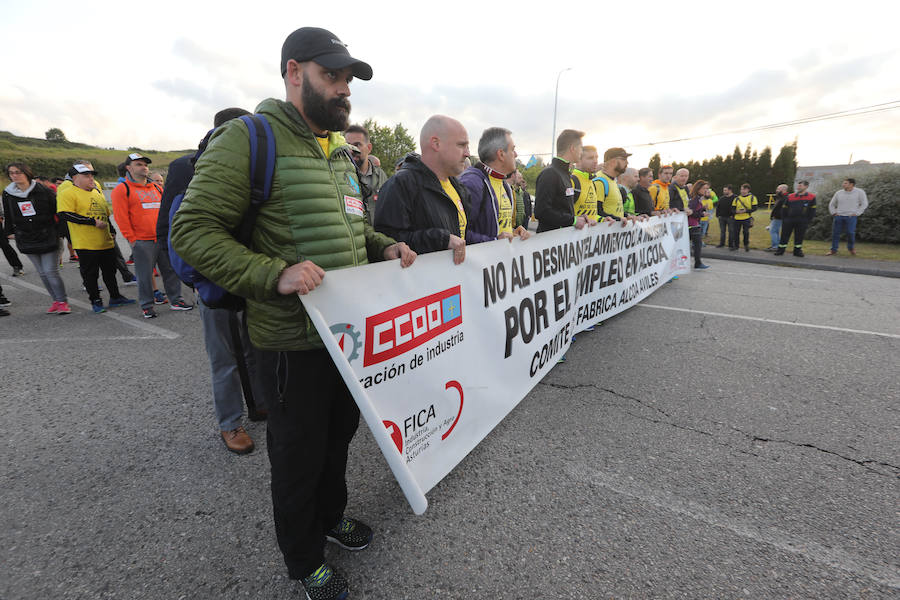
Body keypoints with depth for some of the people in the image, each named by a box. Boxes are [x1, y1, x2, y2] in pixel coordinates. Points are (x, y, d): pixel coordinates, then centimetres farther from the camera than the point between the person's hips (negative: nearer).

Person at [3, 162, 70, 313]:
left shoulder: (43, 191, -5)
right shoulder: (7, 194, 6)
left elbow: (58, 211, 0)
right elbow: (8, 217, 17)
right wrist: (9, 232, 16)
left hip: (48, 238, -4)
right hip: (27, 242, 4)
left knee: (51, 271, -8)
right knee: (42, 274, 7)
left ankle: (63, 301, 2)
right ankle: (56, 301, 16)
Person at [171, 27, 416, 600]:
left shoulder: (340, 149, 14)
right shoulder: (248, 137, -11)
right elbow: (193, 230, -14)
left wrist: (384, 246, 5)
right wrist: (275, 274, -27)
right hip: (295, 336, -7)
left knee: (340, 431, 24)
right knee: (299, 451, 12)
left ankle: (332, 515, 52)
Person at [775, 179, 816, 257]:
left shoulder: (811, 197, 4)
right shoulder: (790, 197, 6)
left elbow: (812, 211, 5)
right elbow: (784, 209, 11)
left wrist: (808, 221, -2)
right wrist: (784, 219, 5)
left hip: (802, 222, -1)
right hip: (789, 221, 1)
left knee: (799, 237, 6)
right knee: (784, 236, 2)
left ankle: (797, 250, 18)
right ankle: (781, 249, 11)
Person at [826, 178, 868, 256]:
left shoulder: (859, 192, 2)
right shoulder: (839, 193, 9)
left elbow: (864, 204, 3)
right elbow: (831, 204, 19)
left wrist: (856, 213, -5)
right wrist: (833, 213, 7)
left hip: (851, 217, -3)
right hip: (839, 217, 3)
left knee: (850, 233, -9)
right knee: (835, 233, -1)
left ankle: (851, 248, 13)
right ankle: (833, 250, 5)